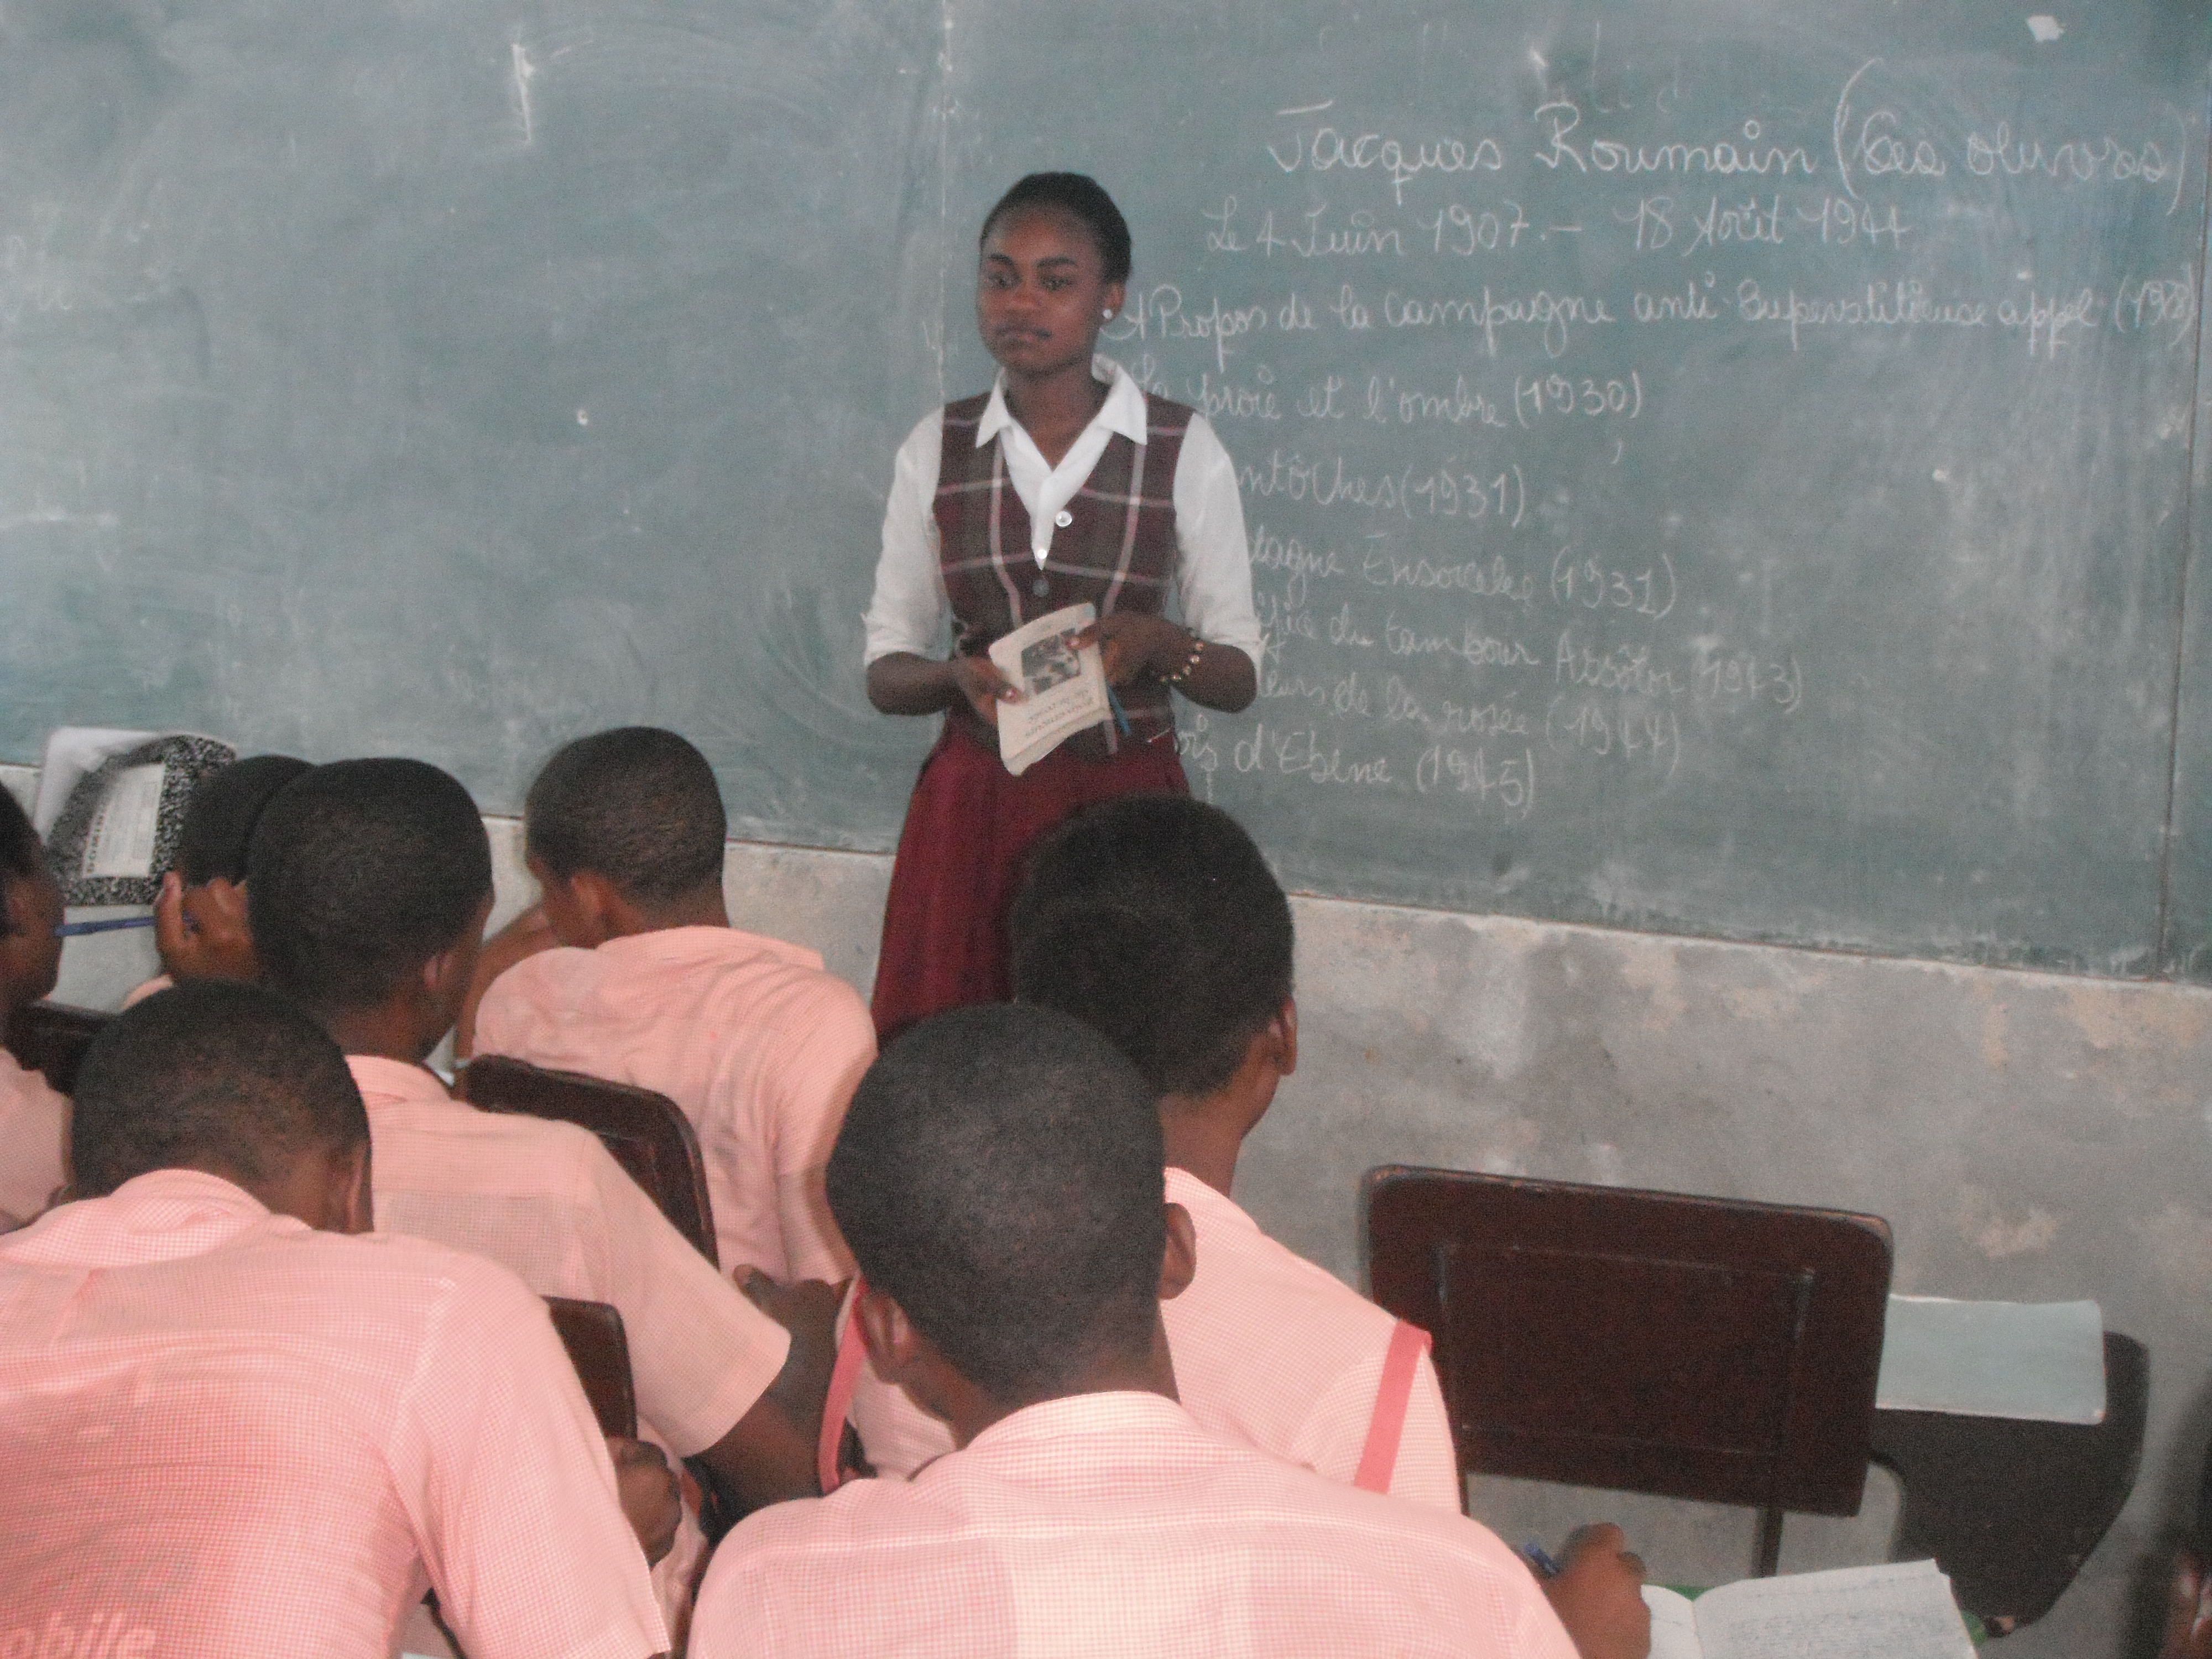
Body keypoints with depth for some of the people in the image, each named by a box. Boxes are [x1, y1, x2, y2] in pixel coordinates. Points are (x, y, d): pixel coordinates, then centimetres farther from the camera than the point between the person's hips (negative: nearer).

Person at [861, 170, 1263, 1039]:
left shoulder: (1185, 451, 0)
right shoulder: (935, 450, 5)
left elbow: (1239, 675, 2)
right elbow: (886, 670, 7)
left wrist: (1157, 643, -18)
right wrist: (961, 674, -14)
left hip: (1125, 802, -1)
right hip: (973, 803, 2)